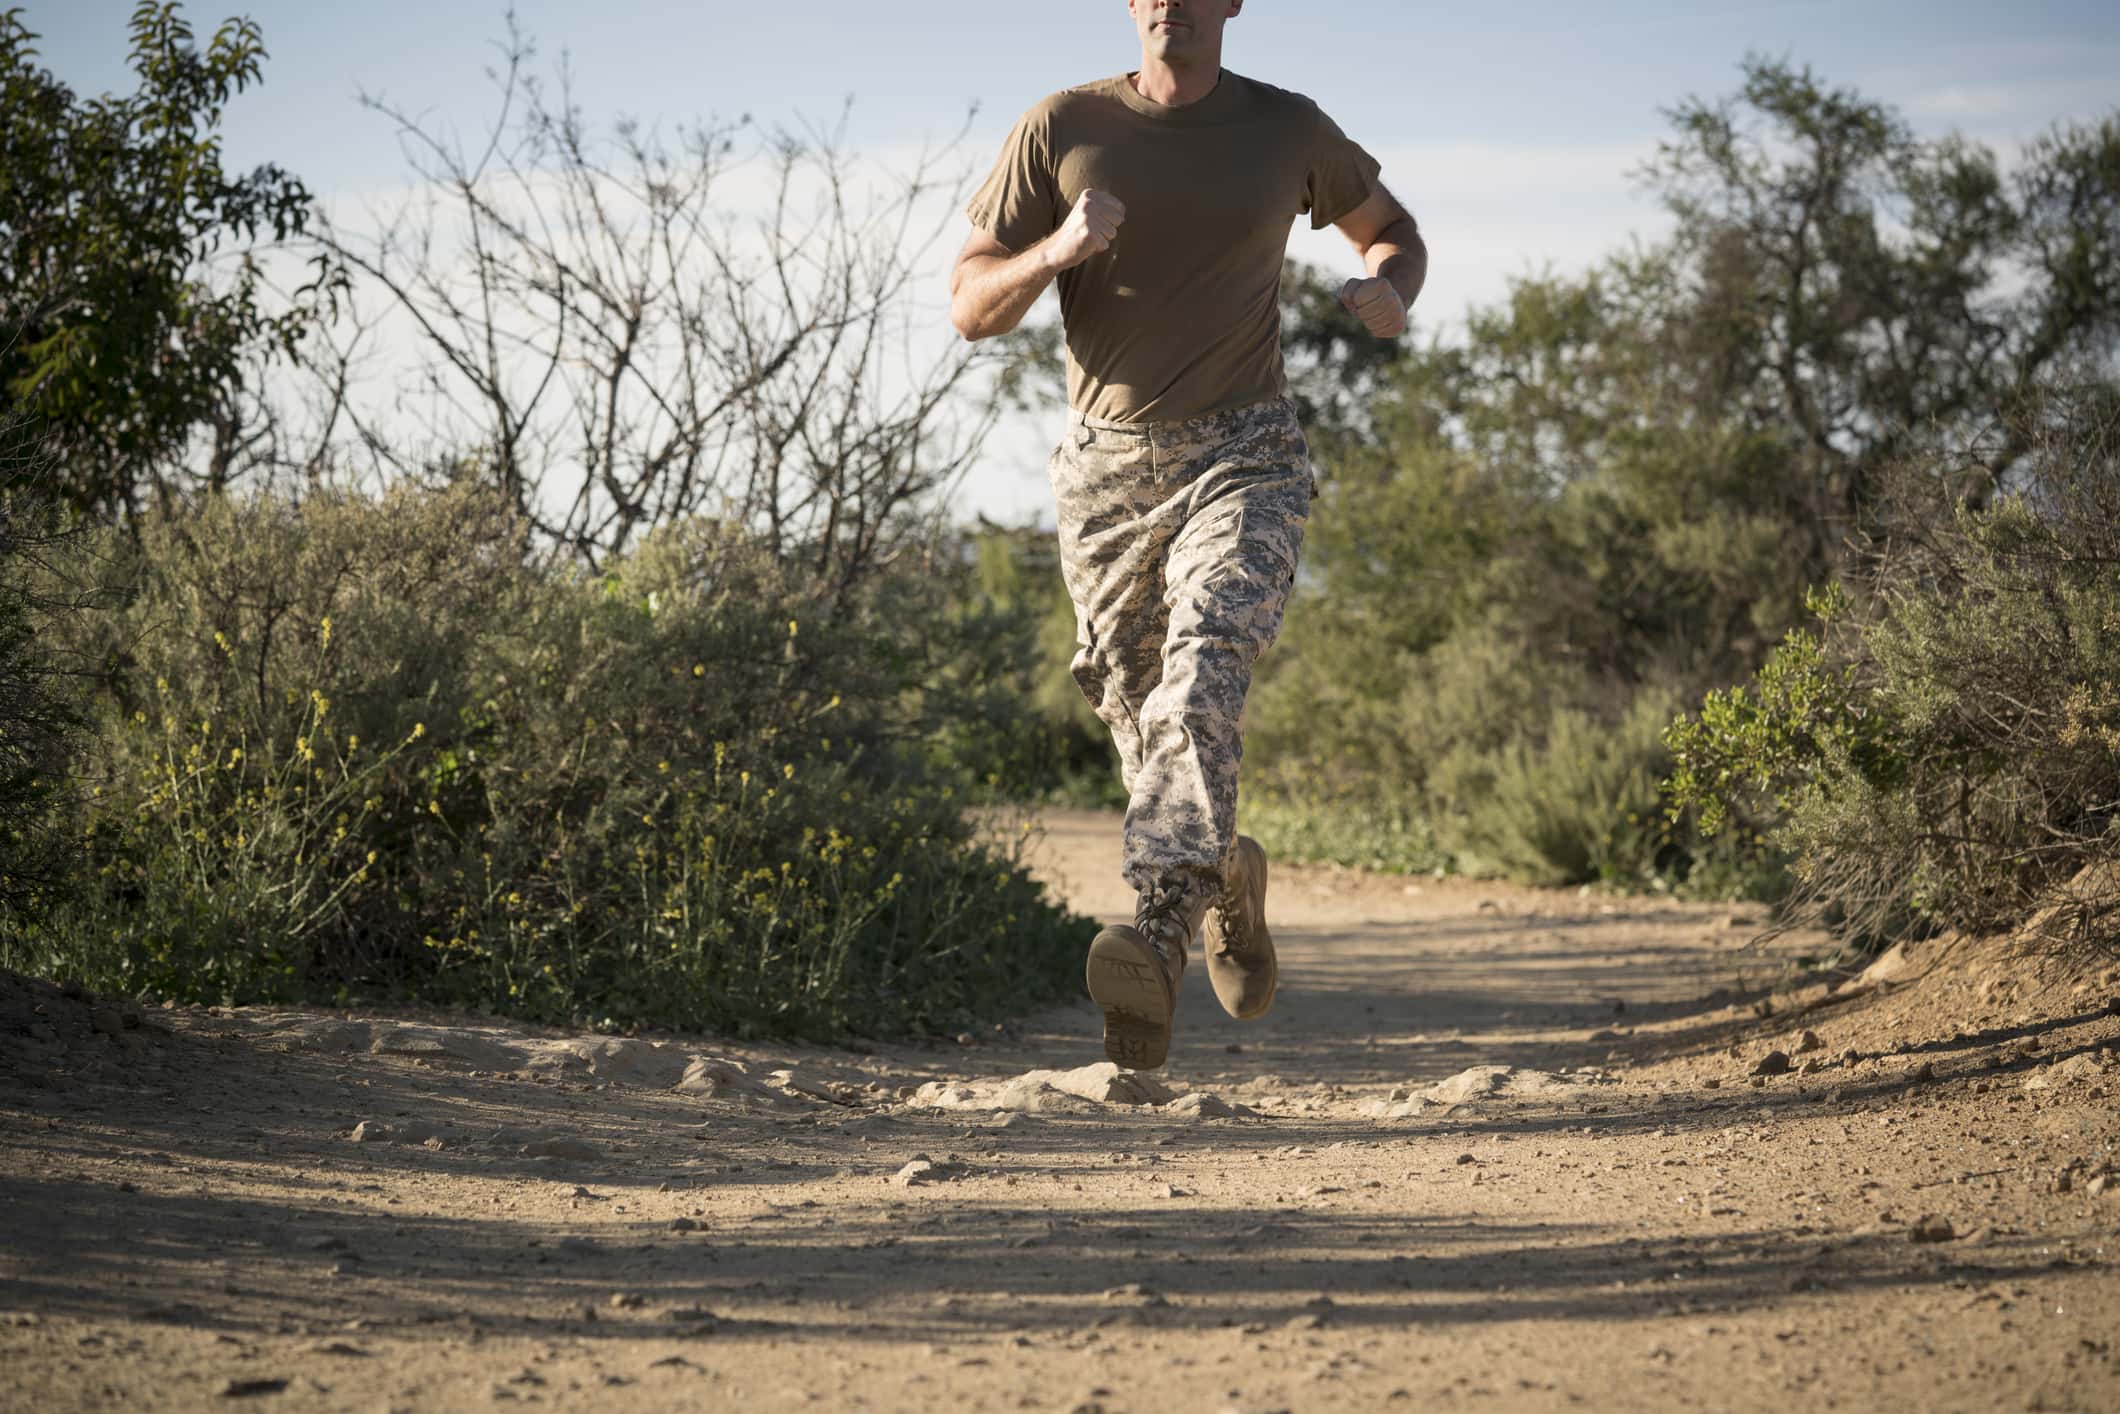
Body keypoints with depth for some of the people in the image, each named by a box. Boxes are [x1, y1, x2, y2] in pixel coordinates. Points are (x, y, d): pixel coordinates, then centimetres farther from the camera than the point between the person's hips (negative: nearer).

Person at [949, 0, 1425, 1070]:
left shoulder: (1289, 131, 6)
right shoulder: (1063, 128, 4)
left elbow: (1391, 229, 24)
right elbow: (969, 308, 4)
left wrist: (1389, 288, 0)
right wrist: (1058, 249, -16)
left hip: (1243, 457, -2)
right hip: (1107, 467, 2)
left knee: (1203, 671, -26)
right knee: (1136, 709, 7)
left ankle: (1160, 929, -37)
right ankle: (1224, 879, 33)